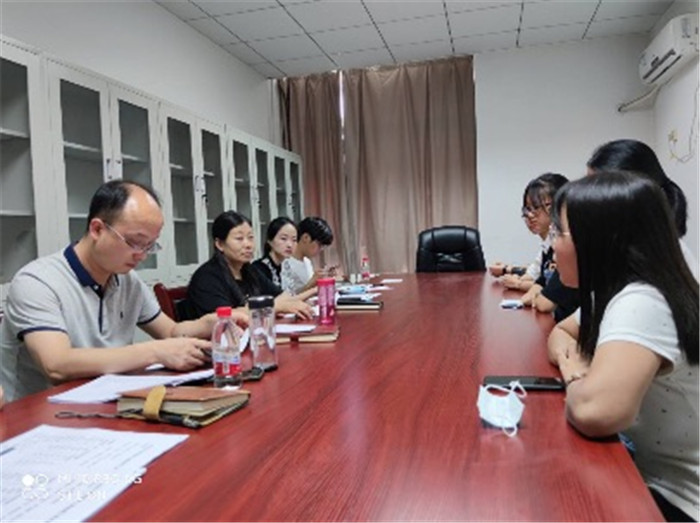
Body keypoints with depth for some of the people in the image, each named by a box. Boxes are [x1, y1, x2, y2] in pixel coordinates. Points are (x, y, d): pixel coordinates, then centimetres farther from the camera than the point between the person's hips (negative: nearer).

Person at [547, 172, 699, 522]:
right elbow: (561, 332, 15)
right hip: (644, 476, 7)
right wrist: (572, 360, -9)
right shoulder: (614, 290, 0)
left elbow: (594, 411, -43)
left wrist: (575, 375, -20)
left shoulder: (640, 303, -29)